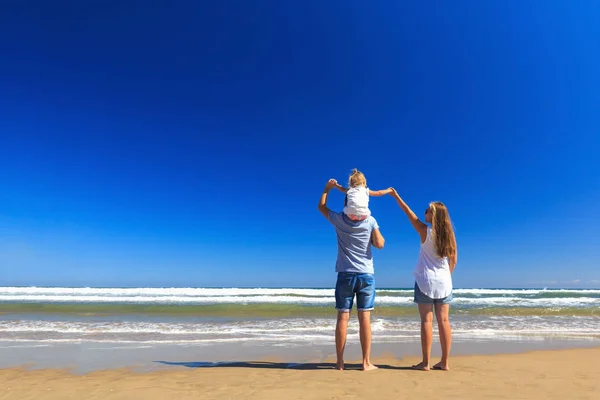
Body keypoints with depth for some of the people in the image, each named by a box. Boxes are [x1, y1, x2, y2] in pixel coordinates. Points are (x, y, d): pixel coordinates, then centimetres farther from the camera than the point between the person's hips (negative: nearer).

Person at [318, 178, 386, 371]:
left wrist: (327, 188, 22)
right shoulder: (370, 221, -3)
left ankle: (340, 362, 6)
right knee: (365, 318, 2)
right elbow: (380, 244, -5)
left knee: (343, 317, 2)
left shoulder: (339, 220, -1)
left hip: (345, 274, 1)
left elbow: (321, 207, 14)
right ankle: (366, 362, 6)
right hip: (366, 275, 0)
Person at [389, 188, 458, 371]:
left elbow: (409, 213, 0)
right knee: (443, 320, 6)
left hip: (426, 281, -4)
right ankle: (445, 362, 12)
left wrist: (396, 196, 10)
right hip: (444, 282, 5)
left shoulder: (426, 231, -9)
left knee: (427, 320, -2)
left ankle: (426, 362, 2)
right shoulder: (449, 234, 3)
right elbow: (453, 260, 7)